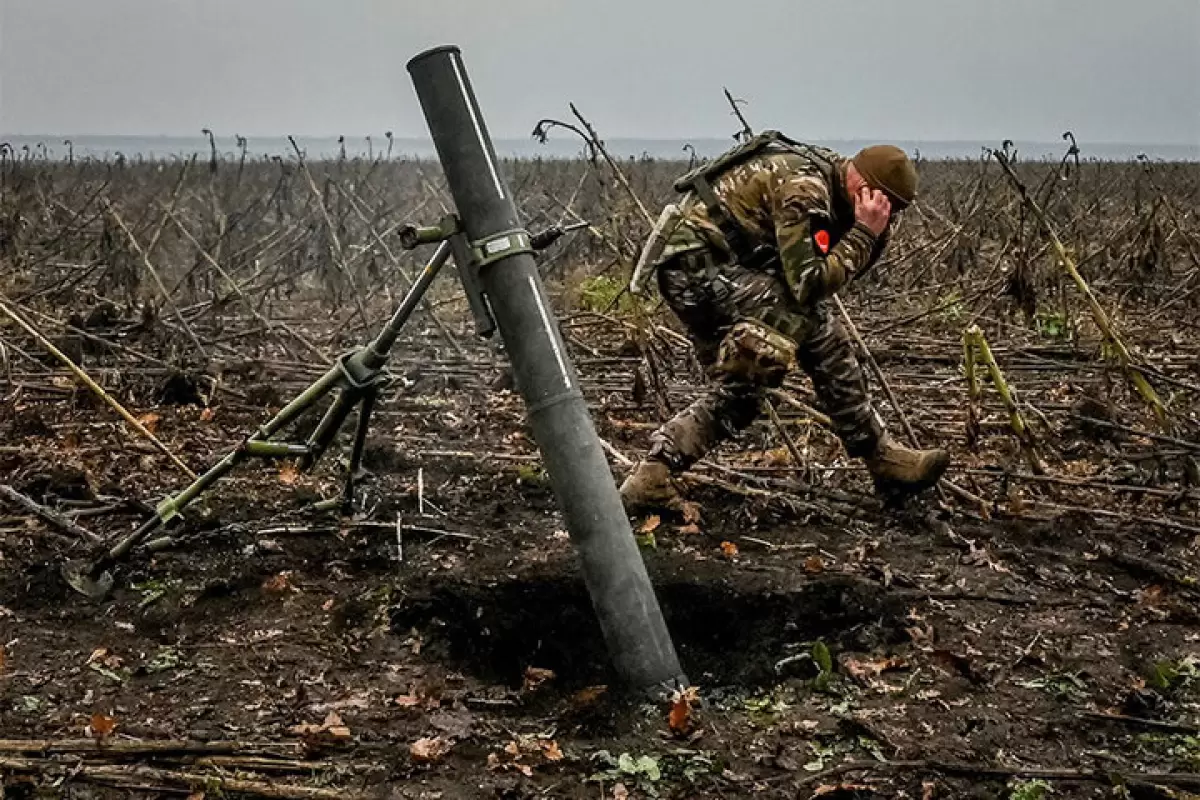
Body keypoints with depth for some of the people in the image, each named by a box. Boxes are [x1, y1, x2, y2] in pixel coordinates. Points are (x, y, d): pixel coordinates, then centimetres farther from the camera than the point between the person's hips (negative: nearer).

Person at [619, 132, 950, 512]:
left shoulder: (828, 174, 10)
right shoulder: (803, 186, -19)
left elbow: (847, 265, 13)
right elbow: (809, 283, -23)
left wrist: (877, 232, -4)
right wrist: (865, 232, -17)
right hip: (699, 260, -11)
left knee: (740, 390, 12)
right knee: (816, 329, -16)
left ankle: (651, 476, 9)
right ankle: (883, 462, -7)